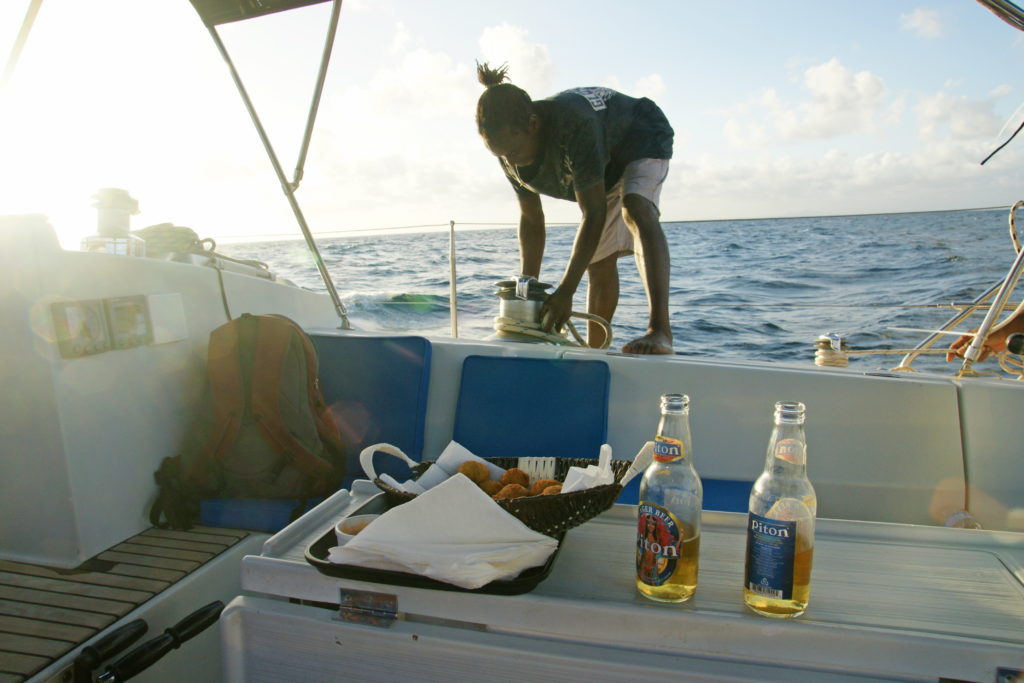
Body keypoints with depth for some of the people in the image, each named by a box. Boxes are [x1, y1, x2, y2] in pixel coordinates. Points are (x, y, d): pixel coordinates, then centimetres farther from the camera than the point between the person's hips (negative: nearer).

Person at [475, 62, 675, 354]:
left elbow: (594, 214, -40)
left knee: (636, 210, -36)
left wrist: (565, 291, -42)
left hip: (642, 139, -6)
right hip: (604, 161, 7)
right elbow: (531, 220, -9)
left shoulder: (573, 124, -43)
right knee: (598, 261, 3)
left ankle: (660, 330, -43)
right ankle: (594, 350, 13)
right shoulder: (510, 149, -20)